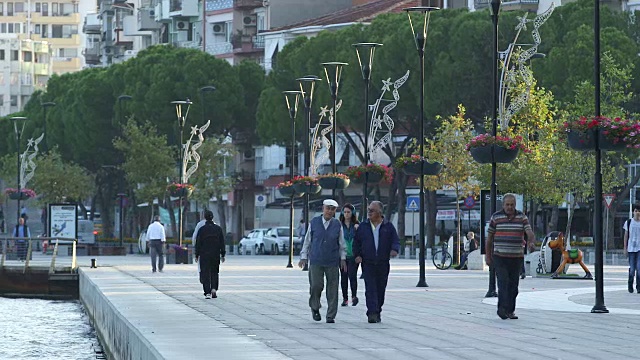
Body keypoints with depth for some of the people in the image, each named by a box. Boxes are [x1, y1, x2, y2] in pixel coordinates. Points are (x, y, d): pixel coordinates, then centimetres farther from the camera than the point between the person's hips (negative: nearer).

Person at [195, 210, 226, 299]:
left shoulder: (202, 229, -6)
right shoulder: (218, 228, 2)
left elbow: (198, 243, -4)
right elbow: (222, 242, 4)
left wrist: (197, 255, 3)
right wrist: (222, 254, 10)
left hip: (204, 255, -2)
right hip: (215, 254, 2)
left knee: (205, 273, 0)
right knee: (214, 272, 15)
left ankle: (207, 292, -7)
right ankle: (214, 289, 0)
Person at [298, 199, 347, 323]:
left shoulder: (337, 225, 5)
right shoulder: (314, 223, 3)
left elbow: (341, 243, 12)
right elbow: (307, 241, 8)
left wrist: (343, 258, 7)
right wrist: (303, 257, 5)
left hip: (332, 262, 1)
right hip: (316, 261, -1)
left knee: (332, 289, 0)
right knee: (316, 285, -9)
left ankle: (331, 316, 6)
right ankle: (315, 307, 17)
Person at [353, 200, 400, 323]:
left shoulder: (388, 226, 5)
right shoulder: (363, 226, 8)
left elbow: (396, 241, 4)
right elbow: (356, 242, 12)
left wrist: (394, 250, -18)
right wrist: (357, 255, -4)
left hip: (383, 264, 1)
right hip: (368, 263, -1)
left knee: (381, 289, 6)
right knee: (370, 289, -11)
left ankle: (377, 312, 19)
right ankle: (372, 313, -17)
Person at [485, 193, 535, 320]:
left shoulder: (522, 217, 6)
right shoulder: (496, 217, 2)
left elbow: (529, 232, -7)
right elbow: (489, 238, 7)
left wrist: (531, 242, -30)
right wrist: (488, 256, 4)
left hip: (516, 257, 2)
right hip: (500, 257, -2)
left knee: (513, 285, 5)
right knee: (503, 282, -15)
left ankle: (510, 310, 14)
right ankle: (502, 308, -15)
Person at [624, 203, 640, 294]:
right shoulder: (628, 222, 4)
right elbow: (626, 236, 8)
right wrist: (625, 248, 4)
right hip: (631, 248, 0)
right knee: (632, 268, 3)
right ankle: (630, 285, 20)